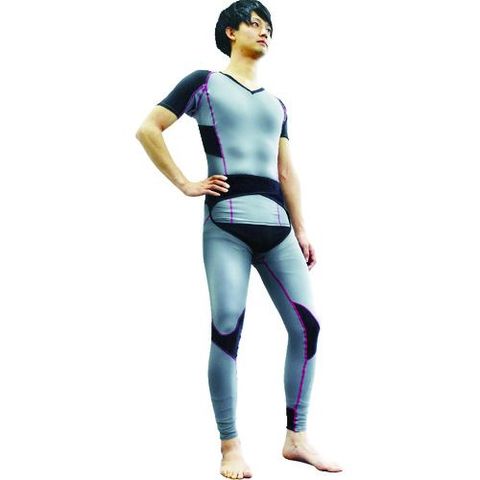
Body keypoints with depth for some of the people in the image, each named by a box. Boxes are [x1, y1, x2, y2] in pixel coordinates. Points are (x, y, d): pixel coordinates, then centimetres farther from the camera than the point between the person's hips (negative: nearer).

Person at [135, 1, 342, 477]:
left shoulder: (276, 103, 25)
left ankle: (296, 438, 12)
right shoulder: (204, 82, 8)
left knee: (307, 326, 0)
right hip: (227, 223, -5)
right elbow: (148, 129, 2)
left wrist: (301, 231, 15)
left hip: (276, 224, 6)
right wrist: (185, 183, -3)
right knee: (227, 330, -9)